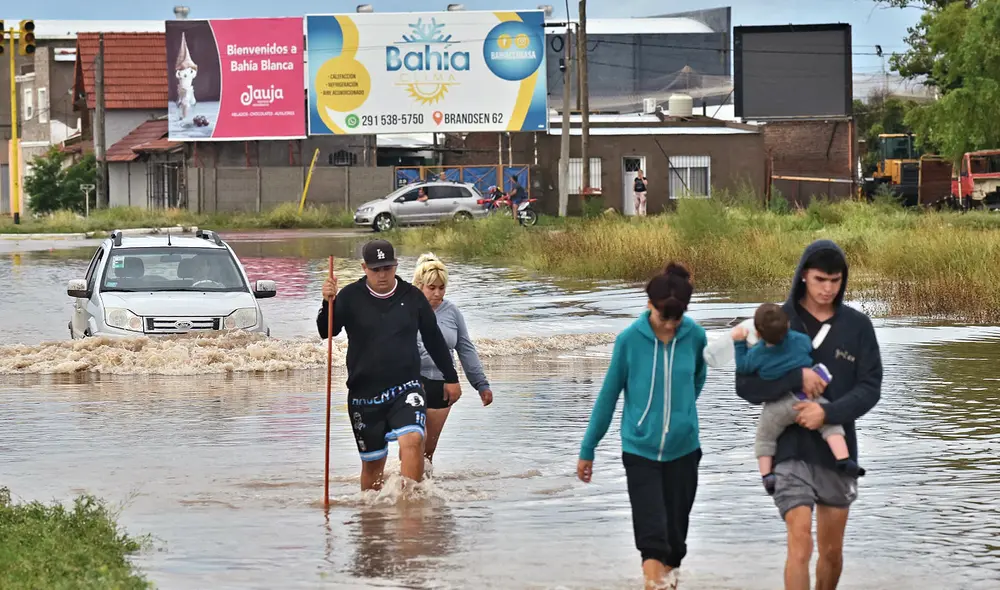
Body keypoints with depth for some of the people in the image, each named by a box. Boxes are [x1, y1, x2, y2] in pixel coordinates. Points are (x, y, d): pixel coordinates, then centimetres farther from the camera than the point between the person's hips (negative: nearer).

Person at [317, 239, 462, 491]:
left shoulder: (412, 297, 3)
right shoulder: (351, 297, -1)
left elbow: (434, 339, 14)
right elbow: (326, 332, -11)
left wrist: (450, 377, 18)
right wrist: (328, 303, -29)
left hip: (405, 388, 0)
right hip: (364, 394, 0)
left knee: (412, 441, -26)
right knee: (372, 463, 8)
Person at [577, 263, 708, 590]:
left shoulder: (694, 336, -5)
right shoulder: (630, 339, -10)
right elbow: (608, 395, 0)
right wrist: (587, 450, 5)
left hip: (683, 449, 2)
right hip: (640, 450, -2)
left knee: (675, 530, 10)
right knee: (652, 537, -12)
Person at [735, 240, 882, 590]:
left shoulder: (857, 326, 1)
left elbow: (870, 389, -4)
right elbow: (745, 386, -9)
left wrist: (828, 412, -21)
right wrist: (797, 378, -23)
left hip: (837, 450, 2)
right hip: (791, 449, -2)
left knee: (832, 551, 12)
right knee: (800, 545, -14)